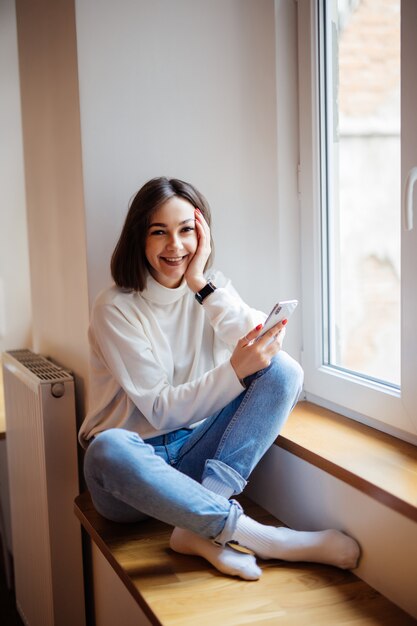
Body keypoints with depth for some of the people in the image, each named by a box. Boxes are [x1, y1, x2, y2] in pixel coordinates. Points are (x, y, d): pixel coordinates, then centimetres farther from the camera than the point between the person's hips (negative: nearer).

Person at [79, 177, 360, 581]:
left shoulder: (213, 288, 5)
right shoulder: (116, 307, -10)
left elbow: (267, 346, -13)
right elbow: (161, 410, -15)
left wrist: (203, 284, -18)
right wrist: (235, 371, -28)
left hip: (193, 456, 4)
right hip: (135, 465, -4)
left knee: (283, 370, -17)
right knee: (108, 448, -40)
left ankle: (202, 529, -29)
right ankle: (259, 537, -33)